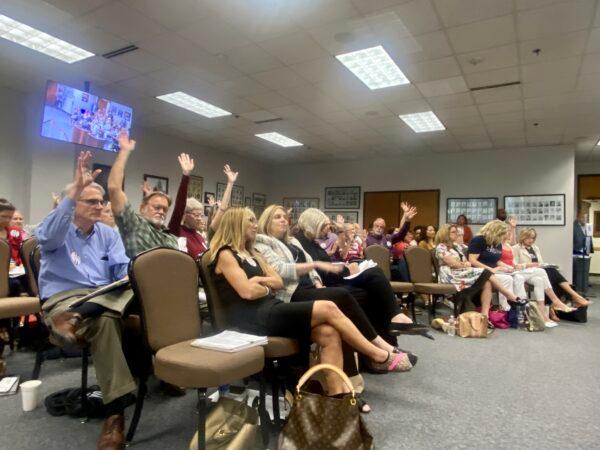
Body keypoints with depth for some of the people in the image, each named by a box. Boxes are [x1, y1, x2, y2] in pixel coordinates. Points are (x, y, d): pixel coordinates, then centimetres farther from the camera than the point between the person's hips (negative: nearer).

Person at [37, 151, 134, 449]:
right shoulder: (56, 230, 5)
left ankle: (75, 319, -44)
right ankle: (115, 410, -38)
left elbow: (122, 268, 6)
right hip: (63, 298, -4)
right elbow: (50, 235, -22)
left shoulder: (109, 234, 17)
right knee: (104, 321, -38)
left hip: (105, 297, 5)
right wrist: (75, 189, -32)